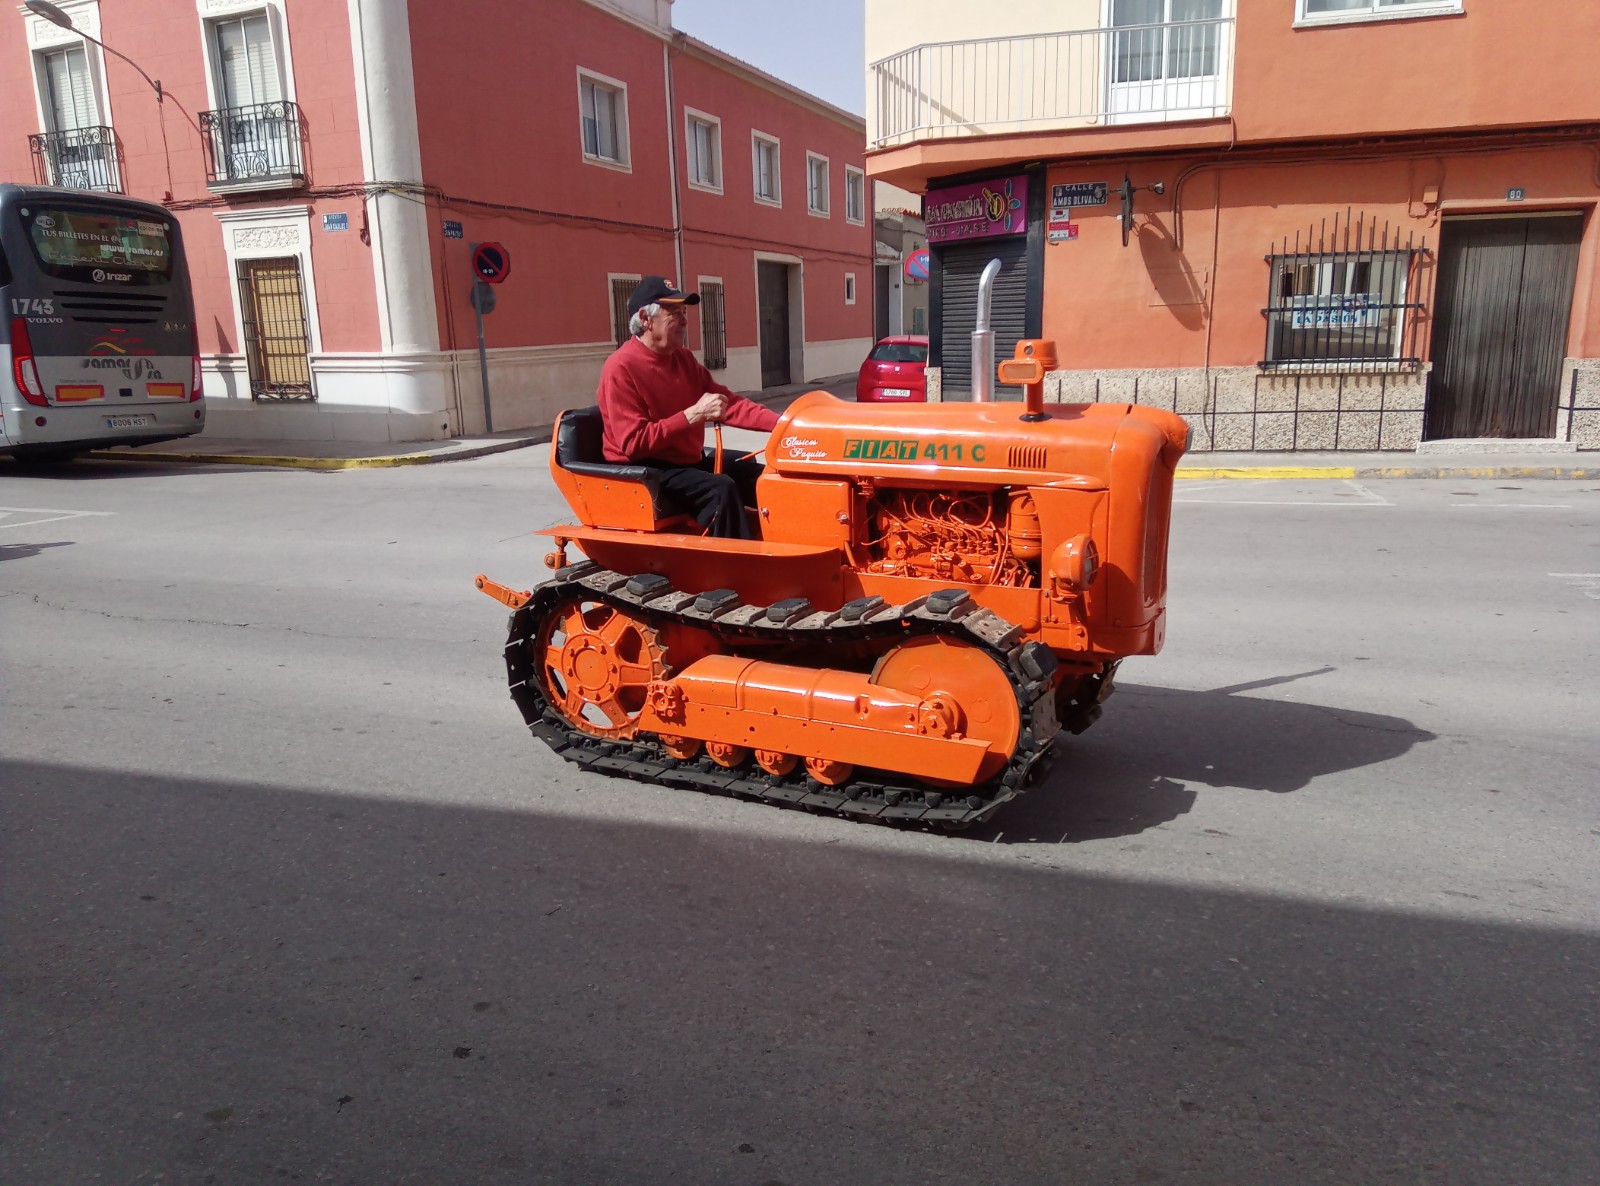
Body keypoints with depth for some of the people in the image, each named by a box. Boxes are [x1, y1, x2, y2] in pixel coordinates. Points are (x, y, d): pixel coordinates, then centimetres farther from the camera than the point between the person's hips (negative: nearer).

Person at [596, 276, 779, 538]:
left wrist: (781, 422, -8)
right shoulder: (621, 368, -16)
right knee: (720, 489, -30)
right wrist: (693, 414, -26)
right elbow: (634, 443, -23)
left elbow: (728, 402, 7)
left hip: (689, 463, 8)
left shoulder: (683, 359, 9)